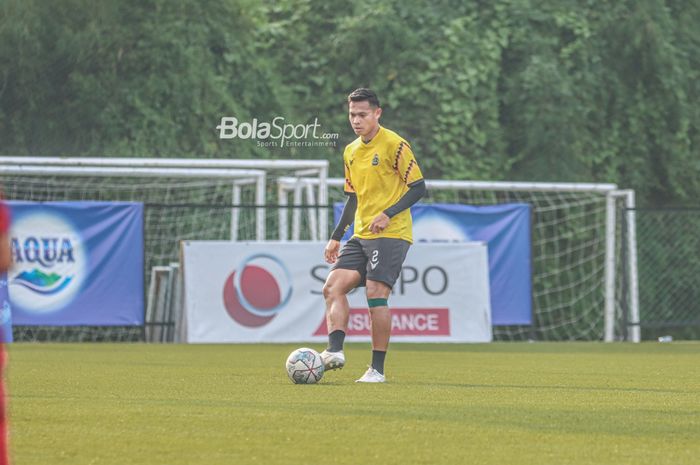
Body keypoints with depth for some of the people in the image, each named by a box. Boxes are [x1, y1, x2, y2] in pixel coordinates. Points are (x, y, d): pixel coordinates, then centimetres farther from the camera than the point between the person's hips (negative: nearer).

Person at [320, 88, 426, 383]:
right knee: (334, 286, -8)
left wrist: (388, 214, -20)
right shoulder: (350, 152, 15)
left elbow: (418, 187, -9)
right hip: (361, 236, 8)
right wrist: (336, 236, 20)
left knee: (376, 294, -14)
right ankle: (334, 351, -16)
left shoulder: (394, 145, -8)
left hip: (391, 234, -8)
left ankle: (377, 369, -10)